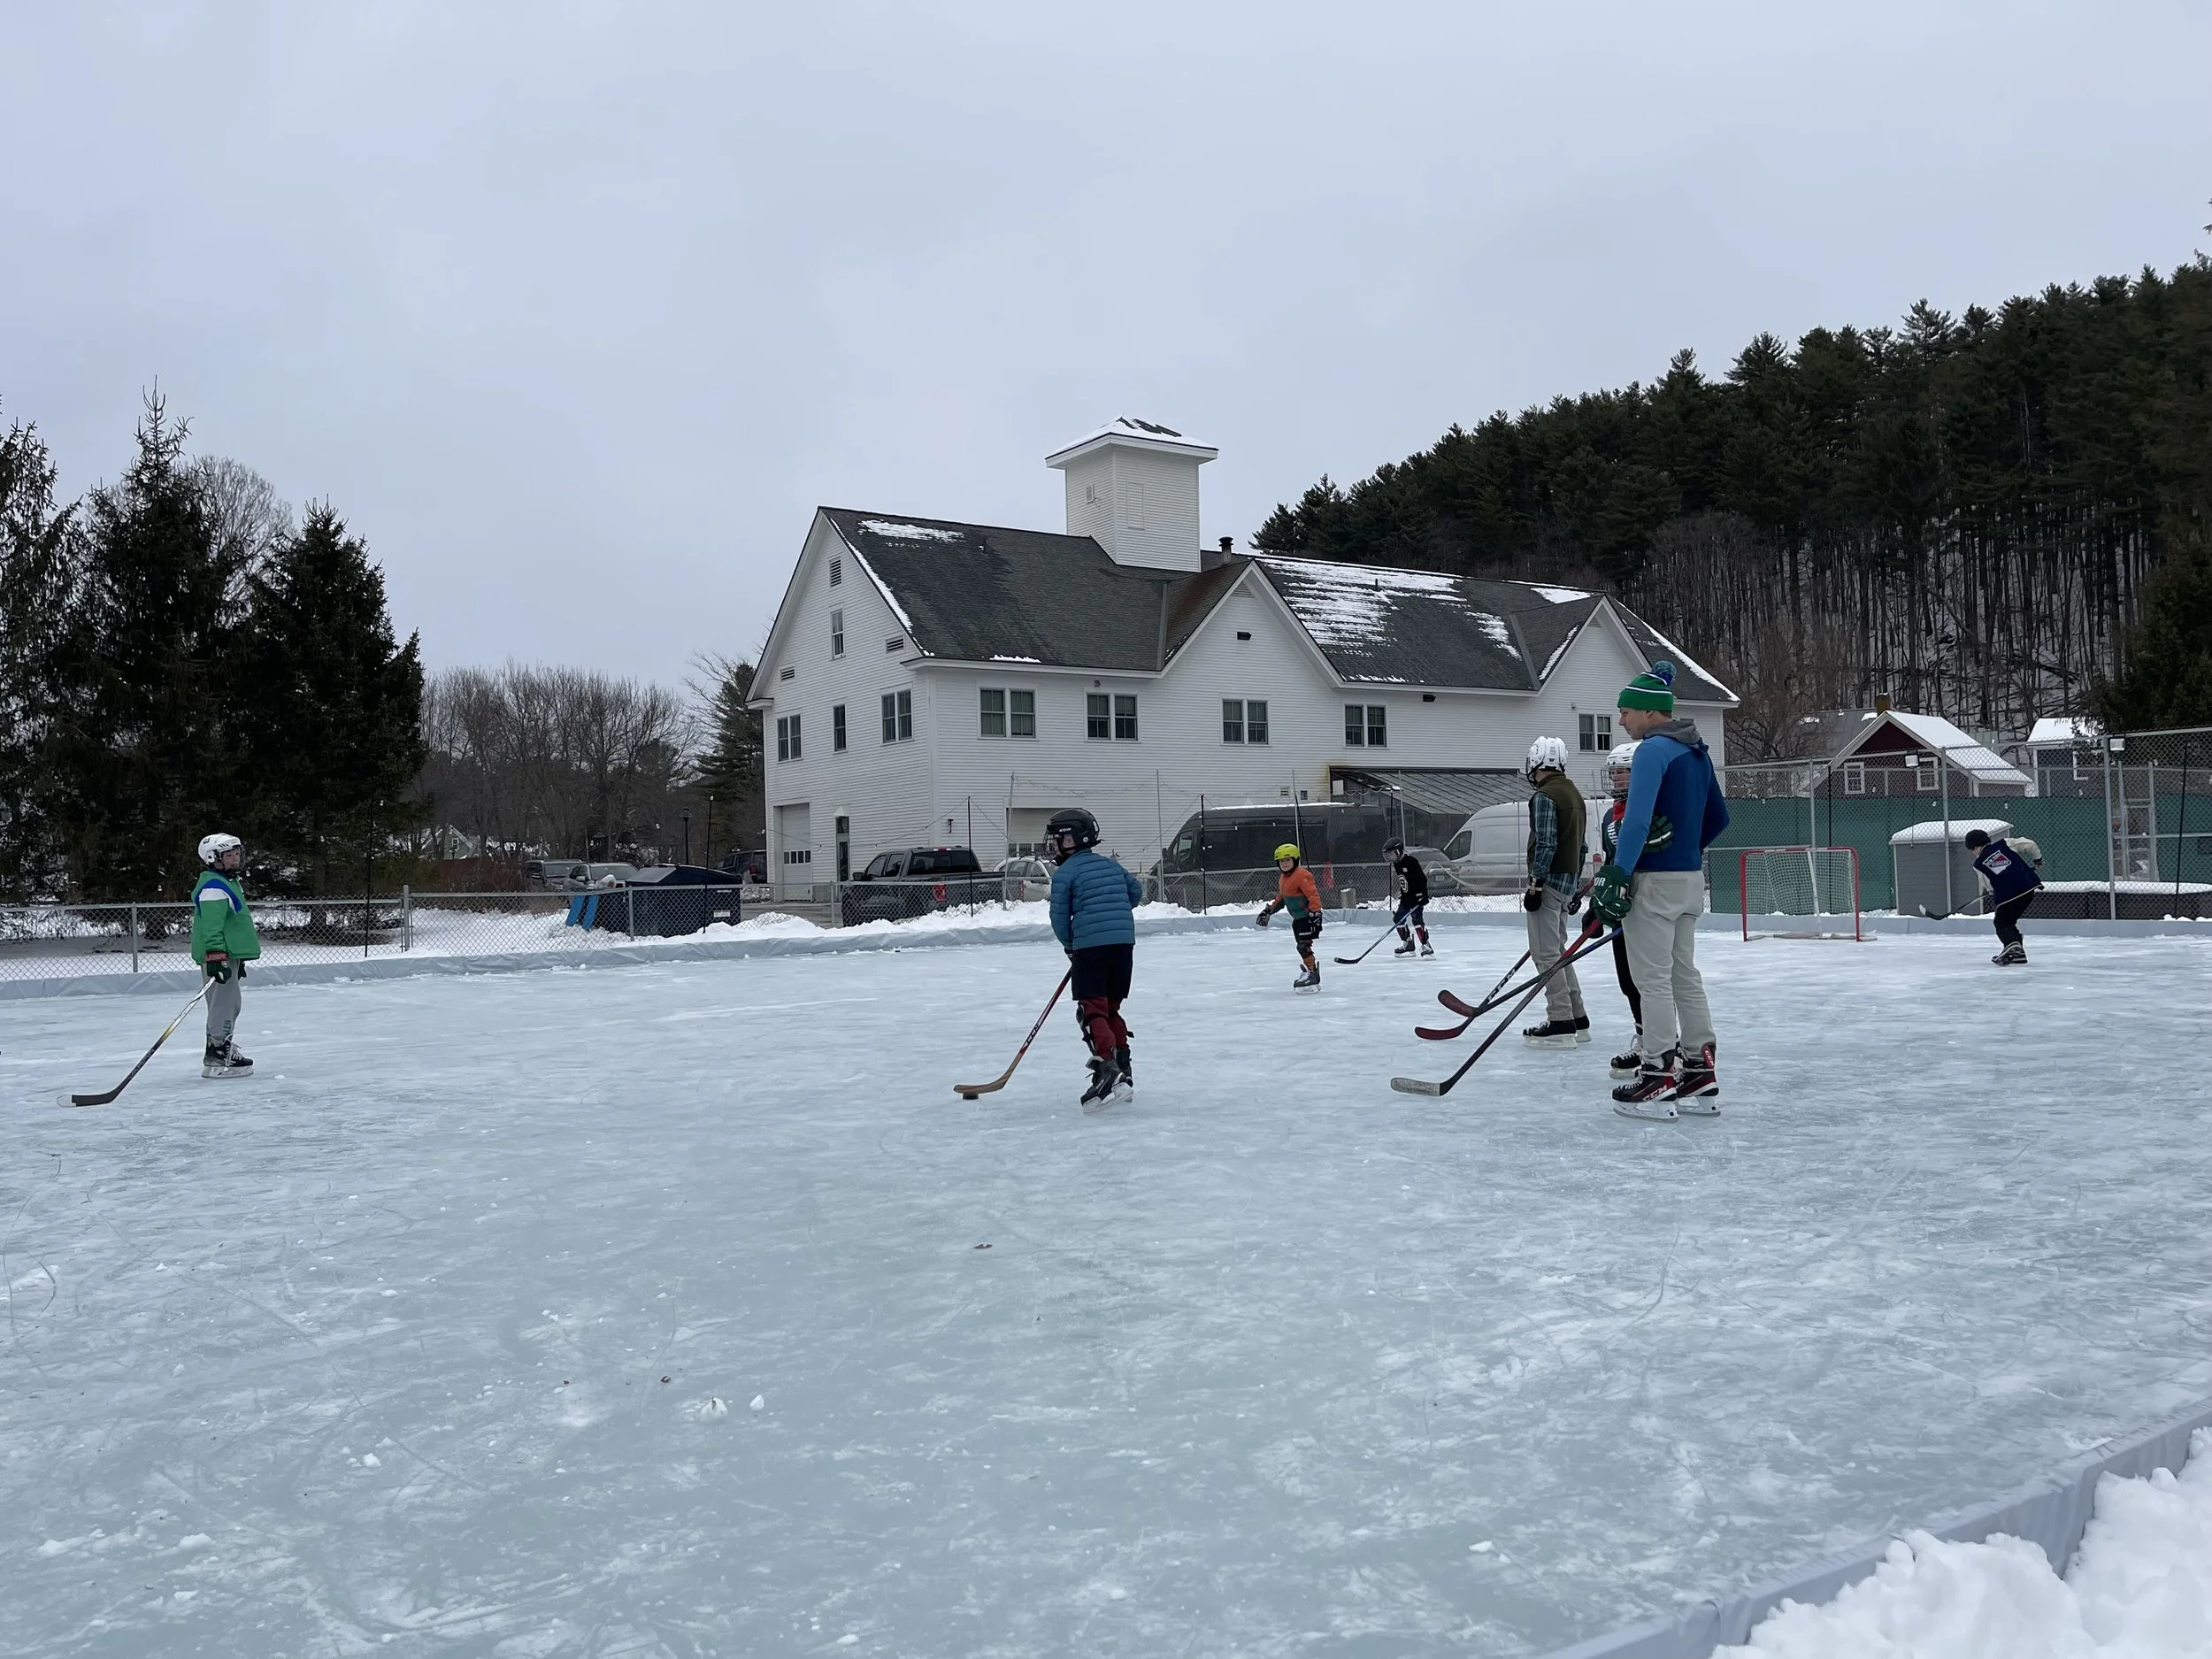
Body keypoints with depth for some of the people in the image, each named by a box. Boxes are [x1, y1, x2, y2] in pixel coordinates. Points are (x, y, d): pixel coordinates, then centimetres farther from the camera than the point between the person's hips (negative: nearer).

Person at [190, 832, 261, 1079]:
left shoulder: (230, 882, 19)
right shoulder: (213, 887, -15)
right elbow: (211, 925, -24)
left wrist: (238, 960, 30)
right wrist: (215, 956, -32)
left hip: (229, 954, 11)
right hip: (218, 956, -11)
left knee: (230, 1003, 17)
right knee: (224, 1002, -12)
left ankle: (224, 1050, 27)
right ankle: (216, 1058, -11)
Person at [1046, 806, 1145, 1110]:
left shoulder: (1064, 873, -3)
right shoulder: (1110, 864, 17)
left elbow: (1060, 917, -1)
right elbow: (1136, 890, 22)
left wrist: (1070, 946, 15)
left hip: (1091, 947, -7)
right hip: (1124, 943, 7)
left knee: (1092, 1010, -6)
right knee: (1111, 1009, 16)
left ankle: (1107, 1067, -24)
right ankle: (1123, 1073, 14)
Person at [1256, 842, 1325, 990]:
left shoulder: (1302, 875, -17)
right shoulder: (1283, 879, 14)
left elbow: (1313, 895, -23)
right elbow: (1280, 898, 27)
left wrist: (1315, 912, -31)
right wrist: (1268, 910, 25)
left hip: (1307, 917, -10)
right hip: (1297, 918, 10)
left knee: (1303, 946, -16)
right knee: (1301, 947, 10)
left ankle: (1313, 974, -14)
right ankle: (1308, 972, 17)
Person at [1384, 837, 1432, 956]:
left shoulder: (1411, 862, -21)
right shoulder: (1396, 864, 7)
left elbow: (1422, 878, -23)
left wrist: (1422, 895, -27)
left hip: (1417, 897, -10)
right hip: (1406, 898, 10)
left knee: (1416, 918, -22)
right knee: (1398, 919, 10)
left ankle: (1426, 945, -20)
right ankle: (1408, 944, 20)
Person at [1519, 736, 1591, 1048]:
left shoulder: (1544, 796, -13)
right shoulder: (1574, 793, 17)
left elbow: (1545, 845, -20)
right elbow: (1581, 844, 21)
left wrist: (1535, 884, -19)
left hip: (1550, 880, -10)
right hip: (1568, 880, 10)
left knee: (1545, 952, -8)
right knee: (1557, 950, 17)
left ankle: (1561, 1024, -10)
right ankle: (1577, 1020, 20)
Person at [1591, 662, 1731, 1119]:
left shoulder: (1653, 751, -15)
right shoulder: (1697, 752, 13)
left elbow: (1637, 820, -25)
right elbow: (1718, 818, 21)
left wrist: (1617, 877, -25)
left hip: (1654, 880, -9)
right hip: (1690, 878, 9)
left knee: (1653, 979, -3)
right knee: (1684, 974, 14)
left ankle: (1658, 1081, 1)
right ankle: (1700, 1076, 17)